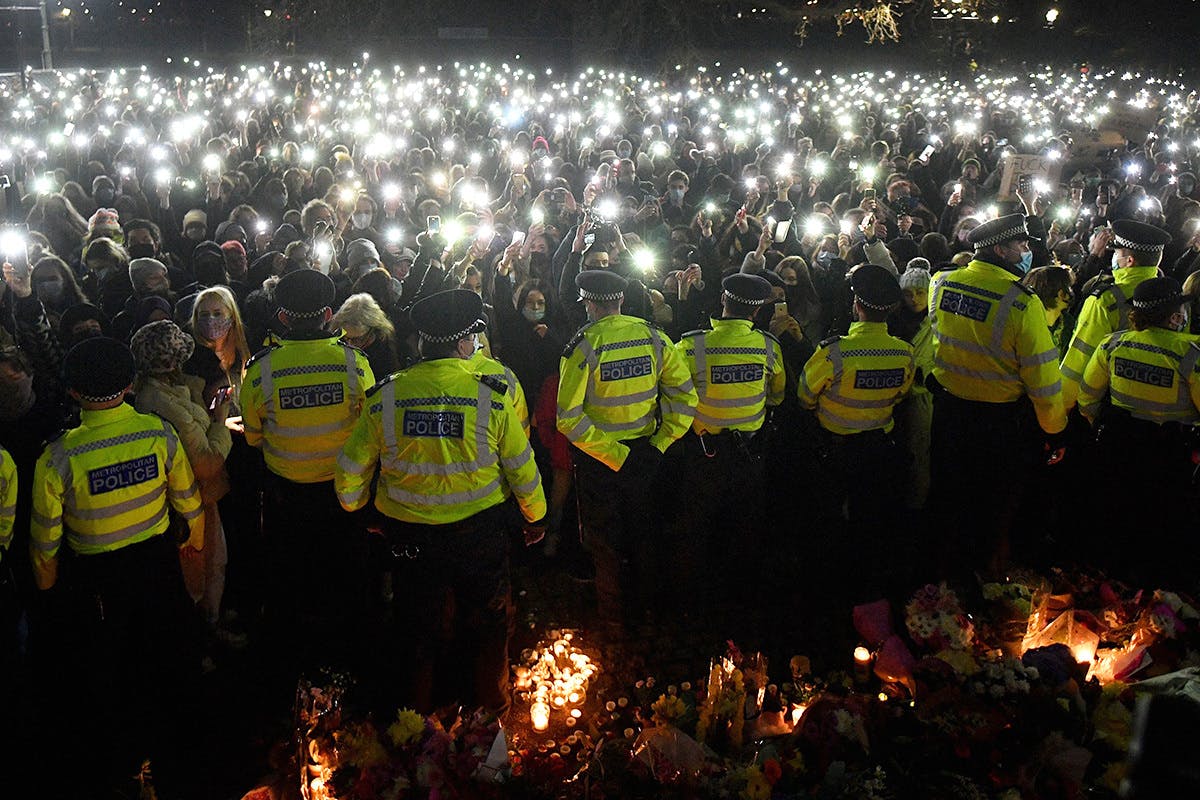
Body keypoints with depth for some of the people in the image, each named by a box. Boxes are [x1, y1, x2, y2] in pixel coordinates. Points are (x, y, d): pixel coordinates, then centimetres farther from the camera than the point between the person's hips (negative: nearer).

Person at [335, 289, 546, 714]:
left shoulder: (384, 396, -13)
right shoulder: (492, 395, -17)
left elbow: (351, 467, -3)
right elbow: (520, 466, -8)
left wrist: (354, 508, 17)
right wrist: (536, 516, 9)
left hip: (408, 531, 1)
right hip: (480, 530, -1)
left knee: (421, 619, 23)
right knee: (486, 617, 22)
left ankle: (426, 698, 42)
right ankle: (489, 698, 39)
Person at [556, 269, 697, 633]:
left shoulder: (584, 345, -19)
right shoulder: (652, 335, -9)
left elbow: (570, 419, -24)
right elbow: (685, 394, -9)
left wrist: (614, 456, -20)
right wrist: (659, 445, -7)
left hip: (598, 459, -3)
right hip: (643, 451, 3)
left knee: (604, 541, 16)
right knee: (640, 531, 25)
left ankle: (612, 619, 30)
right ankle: (643, 603, 43)